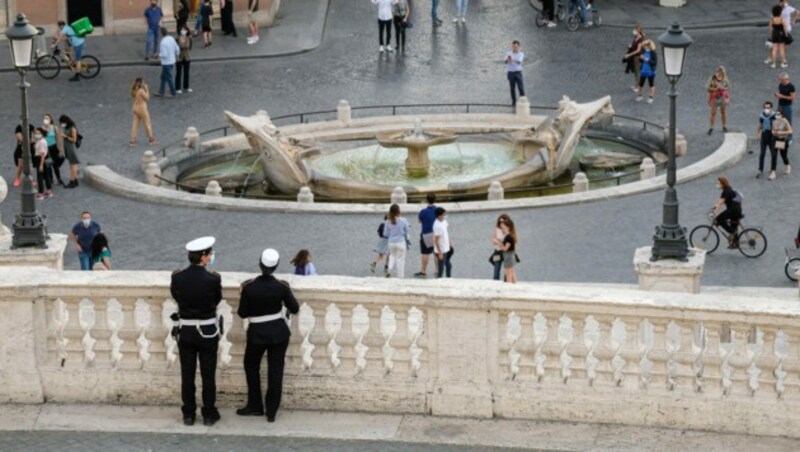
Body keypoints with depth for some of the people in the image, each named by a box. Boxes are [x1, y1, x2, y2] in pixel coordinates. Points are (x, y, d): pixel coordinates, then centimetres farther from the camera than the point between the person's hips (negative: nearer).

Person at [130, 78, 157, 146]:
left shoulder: (134, 90, 0)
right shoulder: (141, 90, -23)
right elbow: (147, 98, -15)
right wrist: (147, 90, -8)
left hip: (135, 108, 7)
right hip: (142, 108, -7)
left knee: (135, 124, 11)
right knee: (148, 124, 8)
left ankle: (133, 141, 12)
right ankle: (151, 140, 17)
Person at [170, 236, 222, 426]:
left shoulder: (177, 277, -10)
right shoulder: (213, 279, -19)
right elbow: (217, 300, -2)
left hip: (185, 331, 2)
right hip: (207, 332, -2)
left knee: (187, 375, 11)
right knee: (208, 375, 9)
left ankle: (188, 415, 16)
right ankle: (209, 414, 15)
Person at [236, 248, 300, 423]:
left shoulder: (249, 287, -16)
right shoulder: (281, 287, -13)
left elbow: (242, 313, -8)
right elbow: (294, 309, -1)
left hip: (257, 333, -1)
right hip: (279, 332, 1)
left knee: (251, 366, 21)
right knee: (275, 370, 8)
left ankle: (255, 405, 23)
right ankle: (271, 411, 11)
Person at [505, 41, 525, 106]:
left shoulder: (521, 54, -1)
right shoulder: (509, 53, 1)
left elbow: (519, 61, -21)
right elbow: (506, 61, -15)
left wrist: (512, 60, -41)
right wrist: (508, 60, -41)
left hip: (518, 72, -1)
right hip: (510, 73, 1)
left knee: (521, 88, -5)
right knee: (512, 88, 5)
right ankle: (514, 102, 16)